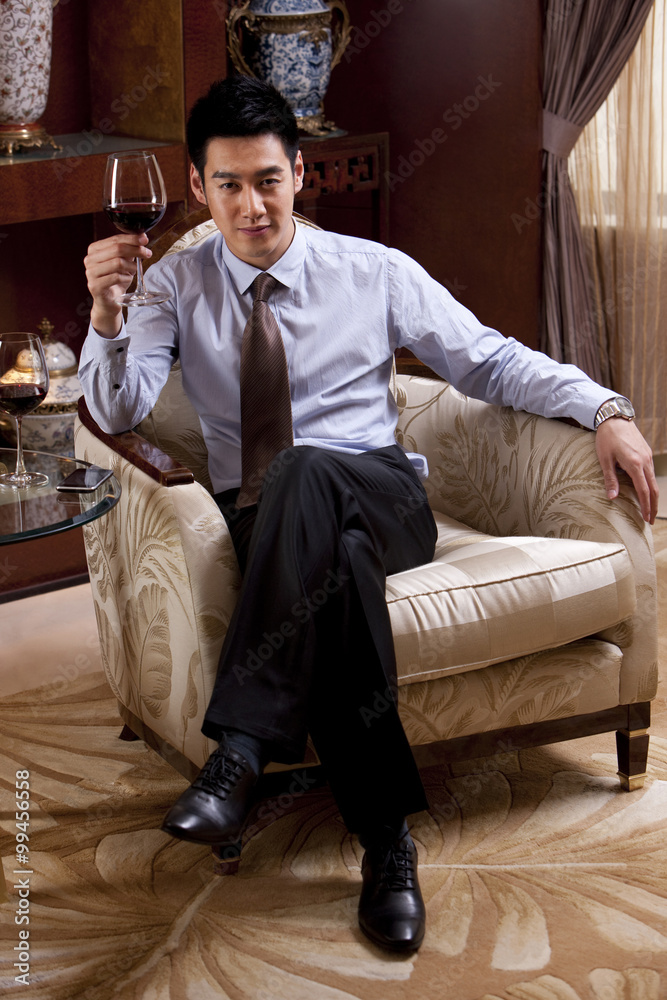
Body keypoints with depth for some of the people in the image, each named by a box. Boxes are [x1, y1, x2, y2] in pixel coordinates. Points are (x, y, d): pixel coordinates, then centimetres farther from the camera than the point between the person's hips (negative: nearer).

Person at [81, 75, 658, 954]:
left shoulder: (375, 272, 9)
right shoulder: (179, 285, 11)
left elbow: (488, 360, 9)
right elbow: (118, 411, 2)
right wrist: (108, 311, -17)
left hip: (382, 501, -1)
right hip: (262, 515, 1)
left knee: (304, 471, -40)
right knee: (335, 564, -39)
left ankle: (241, 751, -46)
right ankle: (386, 835, -38)